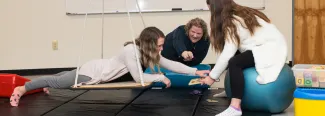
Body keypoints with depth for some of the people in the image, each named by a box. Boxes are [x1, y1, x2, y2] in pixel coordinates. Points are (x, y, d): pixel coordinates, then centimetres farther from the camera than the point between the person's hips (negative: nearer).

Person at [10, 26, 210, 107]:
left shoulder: (149, 52, -6)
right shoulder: (131, 50, -31)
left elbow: (170, 63, -7)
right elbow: (138, 78, -30)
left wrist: (196, 71, -12)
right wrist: (161, 77, -23)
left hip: (100, 70, 9)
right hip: (93, 71, -9)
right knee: (57, 82, 3)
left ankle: (43, 86, 52)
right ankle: (23, 88, 17)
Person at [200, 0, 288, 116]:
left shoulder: (234, 22, -16)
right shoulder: (241, 14, 11)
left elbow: (227, 55, -20)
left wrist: (212, 76, -11)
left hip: (271, 49, -10)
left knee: (234, 62, -26)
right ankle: (233, 91, 29)